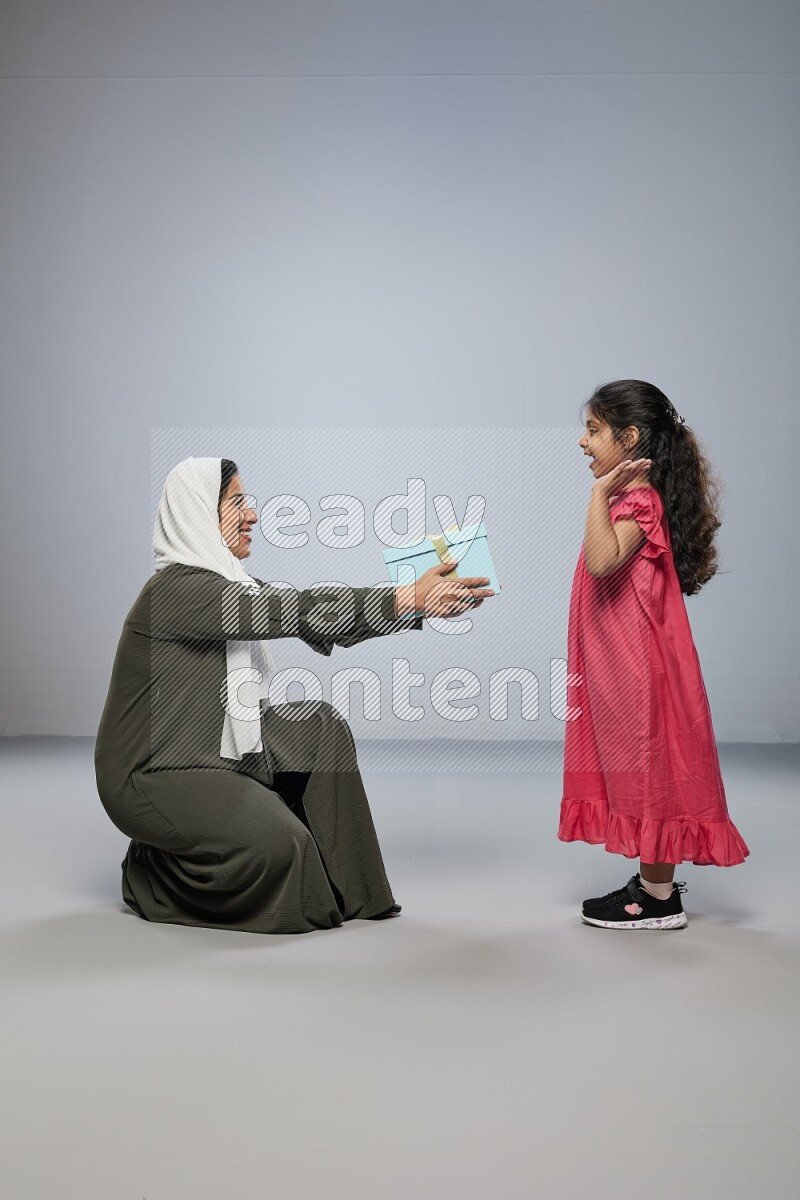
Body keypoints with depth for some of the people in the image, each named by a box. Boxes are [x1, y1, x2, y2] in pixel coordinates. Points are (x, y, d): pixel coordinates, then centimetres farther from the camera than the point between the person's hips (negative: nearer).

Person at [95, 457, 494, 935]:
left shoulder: (232, 585, 8)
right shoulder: (179, 589, -22)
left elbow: (316, 619, 0)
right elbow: (297, 612, -29)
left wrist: (421, 602, -10)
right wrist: (410, 598, -28)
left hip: (215, 749, 10)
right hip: (151, 774, -10)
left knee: (319, 726, 1)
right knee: (277, 841, -26)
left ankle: (342, 885, 7)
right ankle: (153, 873, 2)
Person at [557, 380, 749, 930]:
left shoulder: (638, 501, -17)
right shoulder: (632, 499, 12)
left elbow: (603, 561, -36)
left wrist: (602, 492, -32)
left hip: (637, 668, -10)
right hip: (619, 667, 10)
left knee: (648, 764, 0)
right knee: (640, 765, 16)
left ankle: (659, 898, 11)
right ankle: (655, 879, 27)